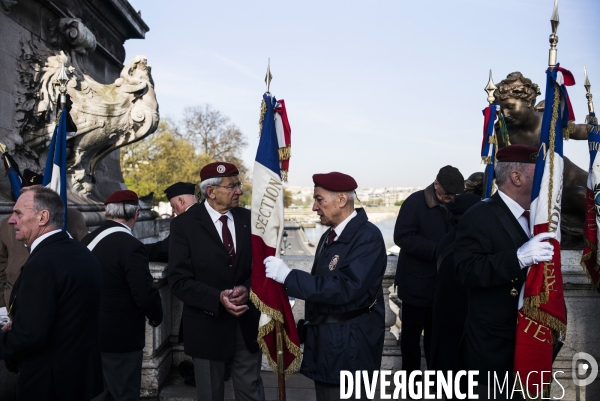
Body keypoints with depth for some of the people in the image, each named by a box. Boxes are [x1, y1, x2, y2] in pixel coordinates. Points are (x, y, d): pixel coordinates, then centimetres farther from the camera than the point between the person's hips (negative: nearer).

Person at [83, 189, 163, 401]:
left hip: (90, 332, 8)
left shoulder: (88, 240, 2)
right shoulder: (131, 246, -22)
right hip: (120, 337, -8)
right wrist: (156, 317, -4)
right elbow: (145, 294, -23)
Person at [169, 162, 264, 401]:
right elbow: (179, 281, -13)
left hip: (247, 323, 3)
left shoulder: (248, 219, 1)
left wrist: (248, 288, -17)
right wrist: (218, 298, -26)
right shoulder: (184, 224, -10)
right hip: (208, 326, -3)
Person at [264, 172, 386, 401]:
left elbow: (346, 289, -29)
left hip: (349, 348, -8)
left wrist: (289, 276, -29)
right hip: (324, 342, 8)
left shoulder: (368, 236, -19)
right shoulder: (329, 236, 9)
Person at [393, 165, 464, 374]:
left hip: (441, 282, 6)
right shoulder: (415, 202, -12)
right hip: (416, 282, -6)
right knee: (412, 332, 5)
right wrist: (435, 250, -26)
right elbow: (402, 236, -20)